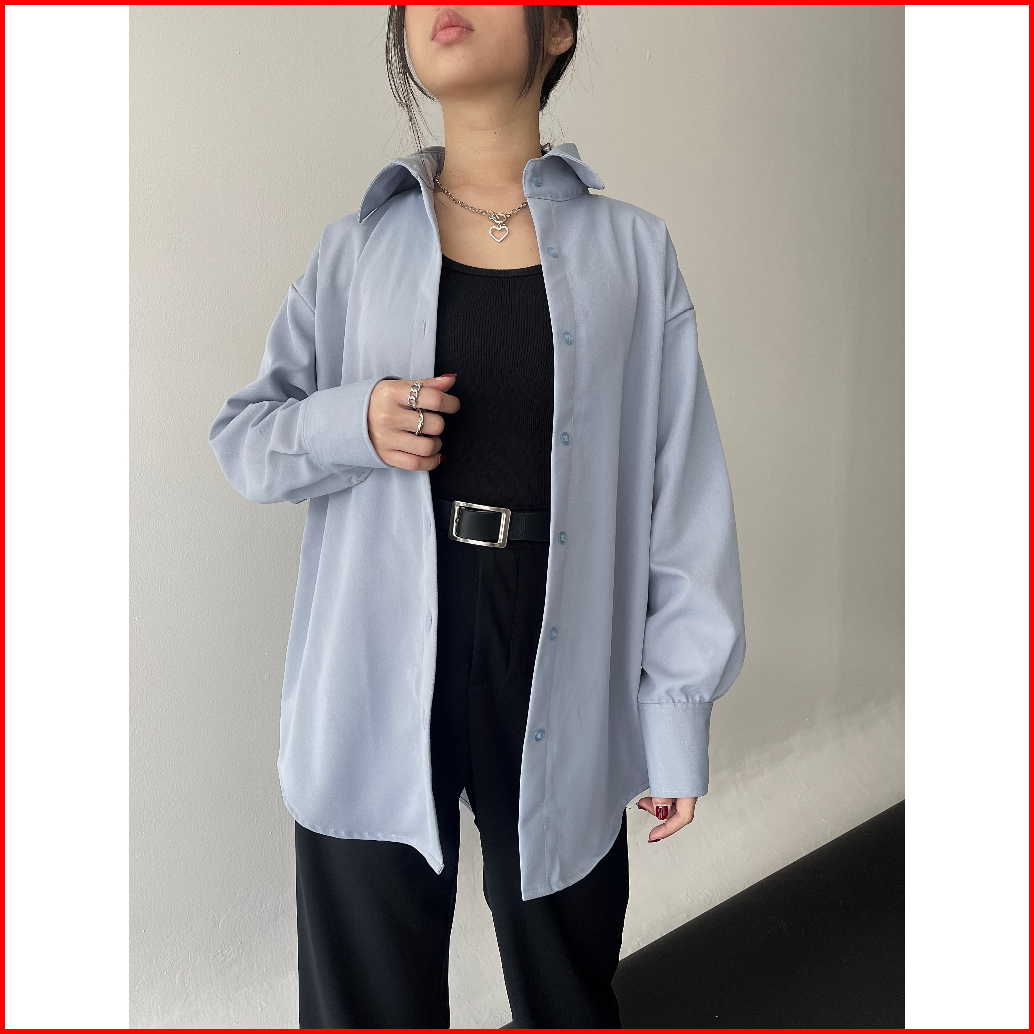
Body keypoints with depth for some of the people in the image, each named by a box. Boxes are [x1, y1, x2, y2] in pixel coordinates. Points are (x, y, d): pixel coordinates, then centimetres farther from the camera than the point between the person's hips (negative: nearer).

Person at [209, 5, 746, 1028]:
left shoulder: (630, 252, 4)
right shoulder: (358, 250, 8)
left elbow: (683, 486, 2)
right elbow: (241, 435, 11)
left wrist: (677, 714, 0)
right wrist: (354, 423, -11)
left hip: (558, 680, 0)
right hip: (377, 684, 1)